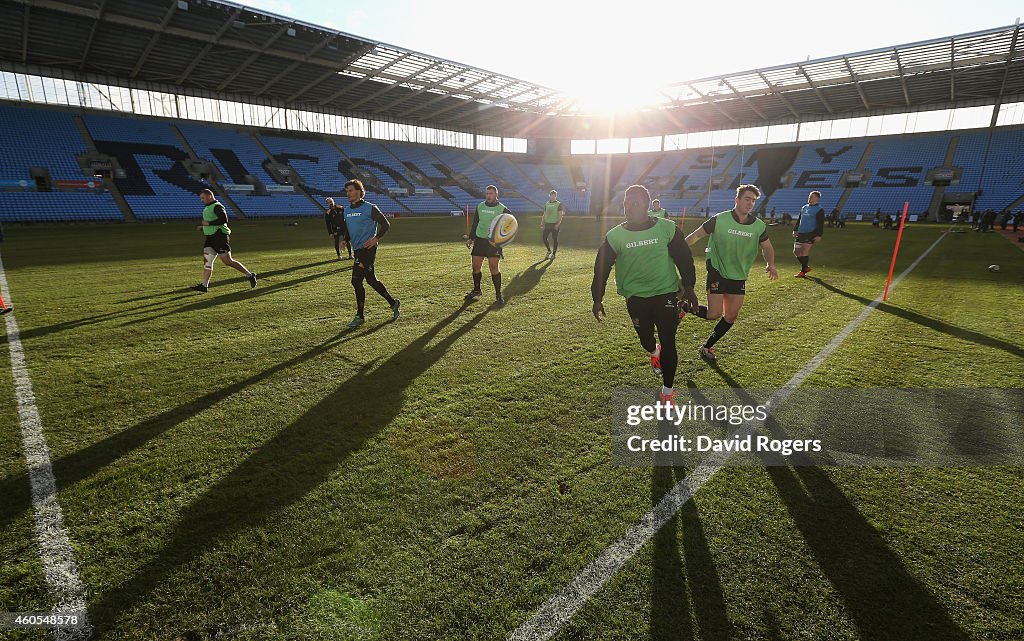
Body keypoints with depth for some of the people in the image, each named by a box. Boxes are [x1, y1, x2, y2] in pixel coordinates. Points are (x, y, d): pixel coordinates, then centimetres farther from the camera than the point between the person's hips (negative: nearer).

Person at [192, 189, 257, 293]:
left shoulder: (217, 206, -10)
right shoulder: (207, 208, 21)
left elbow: (224, 219, -24)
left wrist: (208, 223, -21)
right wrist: (202, 228, 16)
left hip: (220, 236, -10)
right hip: (210, 237, 10)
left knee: (227, 261, -10)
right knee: (207, 261, 3)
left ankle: (250, 275, 2)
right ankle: (204, 286, 2)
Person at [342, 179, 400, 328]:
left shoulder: (370, 208, -8)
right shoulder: (347, 211, 14)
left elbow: (386, 224, -5)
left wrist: (376, 238, -14)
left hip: (367, 249, -8)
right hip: (357, 250, 8)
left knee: (356, 281, -11)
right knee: (371, 280, 12)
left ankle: (360, 316, 0)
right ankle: (393, 303, 27)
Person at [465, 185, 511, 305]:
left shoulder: (502, 209, -4)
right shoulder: (480, 207, 8)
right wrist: (471, 238, 16)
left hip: (494, 241, -4)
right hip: (479, 239, 4)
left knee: (494, 267, -11)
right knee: (476, 266, 5)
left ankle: (498, 294, 0)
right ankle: (476, 290, 25)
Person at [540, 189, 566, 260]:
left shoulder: (559, 204, -1)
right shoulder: (547, 204, 13)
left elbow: (560, 215, -7)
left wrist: (558, 224, -19)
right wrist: (542, 224, 9)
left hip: (555, 224, -4)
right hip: (547, 223, 4)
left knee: (555, 239, -1)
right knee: (544, 238, 0)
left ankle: (554, 254, 8)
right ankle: (549, 250, 22)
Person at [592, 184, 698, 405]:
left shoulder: (666, 228, -5)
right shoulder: (615, 236, -4)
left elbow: (684, 258, 4)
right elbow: (602, 268, 2)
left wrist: (688, 287, 2)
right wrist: (597, 299, 0)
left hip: (665, 292, -1)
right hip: (636, 296, 1)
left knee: (668, 343, -4)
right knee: (645, 338, 13)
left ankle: (667, 391, 12)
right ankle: (653, 352, 54)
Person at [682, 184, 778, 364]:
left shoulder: (759, 226, -2)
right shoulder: (719, 220, -13)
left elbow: (767, 248, 11)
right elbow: (696, 235, -5)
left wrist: (770, 264, -8)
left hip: (739, 277, 5)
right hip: (717, 273, -5)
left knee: (731, 316, 6)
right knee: (714, 314, -12)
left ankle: (706, 348, 23)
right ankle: (686, 307, 18)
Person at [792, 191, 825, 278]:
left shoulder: (819, 210, -3)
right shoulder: (804, 208, 16)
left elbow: (820, 224, -8)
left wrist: (819, 235, -15)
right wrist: (795, 230, 14)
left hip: (810, 234, -7)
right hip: (800, 233, 7)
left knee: (804, 252, -10)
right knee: (796, 252, 6)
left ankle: (803, 271, -1)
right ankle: (806, 267, 24)